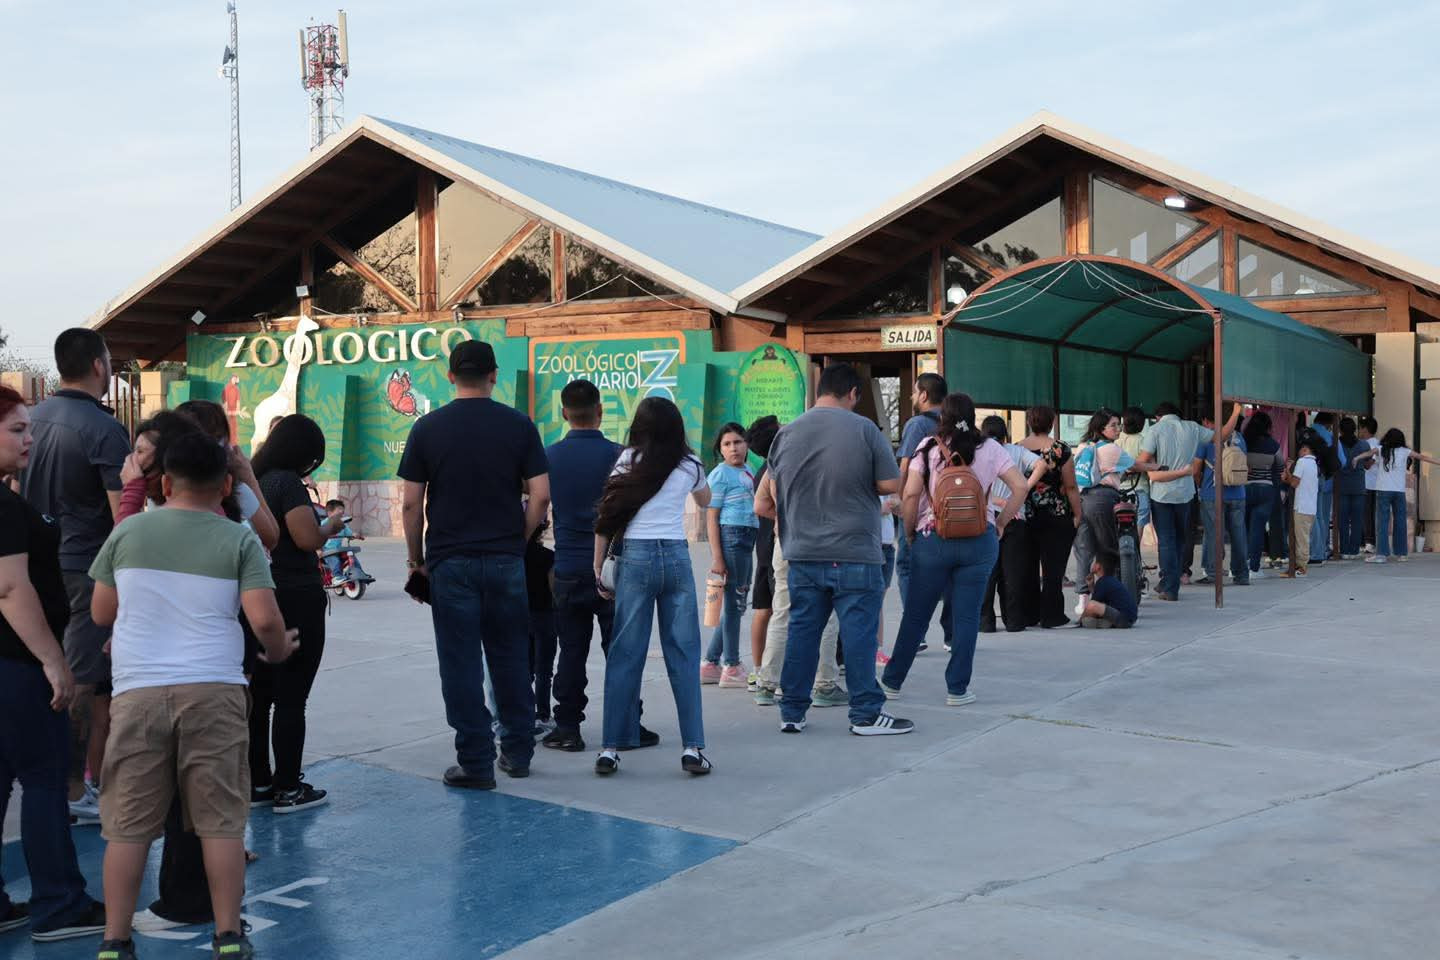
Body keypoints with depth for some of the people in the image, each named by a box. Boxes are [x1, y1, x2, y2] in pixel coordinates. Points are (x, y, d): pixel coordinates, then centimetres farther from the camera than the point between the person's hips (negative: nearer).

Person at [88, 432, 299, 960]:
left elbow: (101, 614, 14)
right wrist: (280, 650, 13)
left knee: (128, 824, 8)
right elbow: (264, 620, -7)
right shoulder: (239, 540, 1)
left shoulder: (127, 532, 7)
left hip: (138, 691, 1)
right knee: (221, 821, 6)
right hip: (213, 690, -1)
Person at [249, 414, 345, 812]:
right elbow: (308, 538, -21)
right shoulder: (287, 482, -14)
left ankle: (258, 782, 21)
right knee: (291, 700, -2)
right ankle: (288, 789, 3)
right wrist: (331, 526, -3)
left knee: (259, 696, 13)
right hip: (296, 601, -9)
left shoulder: (255, 480, 11)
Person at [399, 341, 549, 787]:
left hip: (450, 561, -1)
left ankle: (475, 764, 6)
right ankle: (517, 751, 22)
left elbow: (411, 503, -2)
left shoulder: (428, 428, -1)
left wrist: (416, 558, 9)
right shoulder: (519, 425, 0)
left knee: (461, 664, 3)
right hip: (506, 559, 2)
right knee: (510, 658, 14)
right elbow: (540, 495, -4)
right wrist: (518, 541, 10)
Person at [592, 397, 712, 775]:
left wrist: (598, 565, 3)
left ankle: (610, 749, 2)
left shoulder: (628, 460, 2)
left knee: (624, 656, 2)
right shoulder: (689, 464, 8)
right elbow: (705, 501, 28)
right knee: (683, 655, 4)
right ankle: (692, 748, 2)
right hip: (676, 556, 1)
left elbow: (607, 516, -1)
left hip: (635, 556, -1)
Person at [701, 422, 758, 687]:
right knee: (734, 602, -3)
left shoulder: (748, 473, 16)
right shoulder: (720, 474, -6)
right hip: (730, 535, -8)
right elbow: (711, 517, -10)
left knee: (737, 603, 12)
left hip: (747, 538, 8)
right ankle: (732, 668, 5)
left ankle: (710, 664, 19)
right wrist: (717, 557, -16)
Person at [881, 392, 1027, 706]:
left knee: (915, 615, 9)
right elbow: (1020, 486, -1)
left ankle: (892, 682, 19)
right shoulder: (989, 449, 4)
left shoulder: (929, 447, 0)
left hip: (933, 539, 0)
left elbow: (910, 495, -7)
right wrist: (1001, 523, 8)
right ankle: (958, 689, 8)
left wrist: (910, 532, 5)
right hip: (980, 541, 1)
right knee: (967, 616, 5)